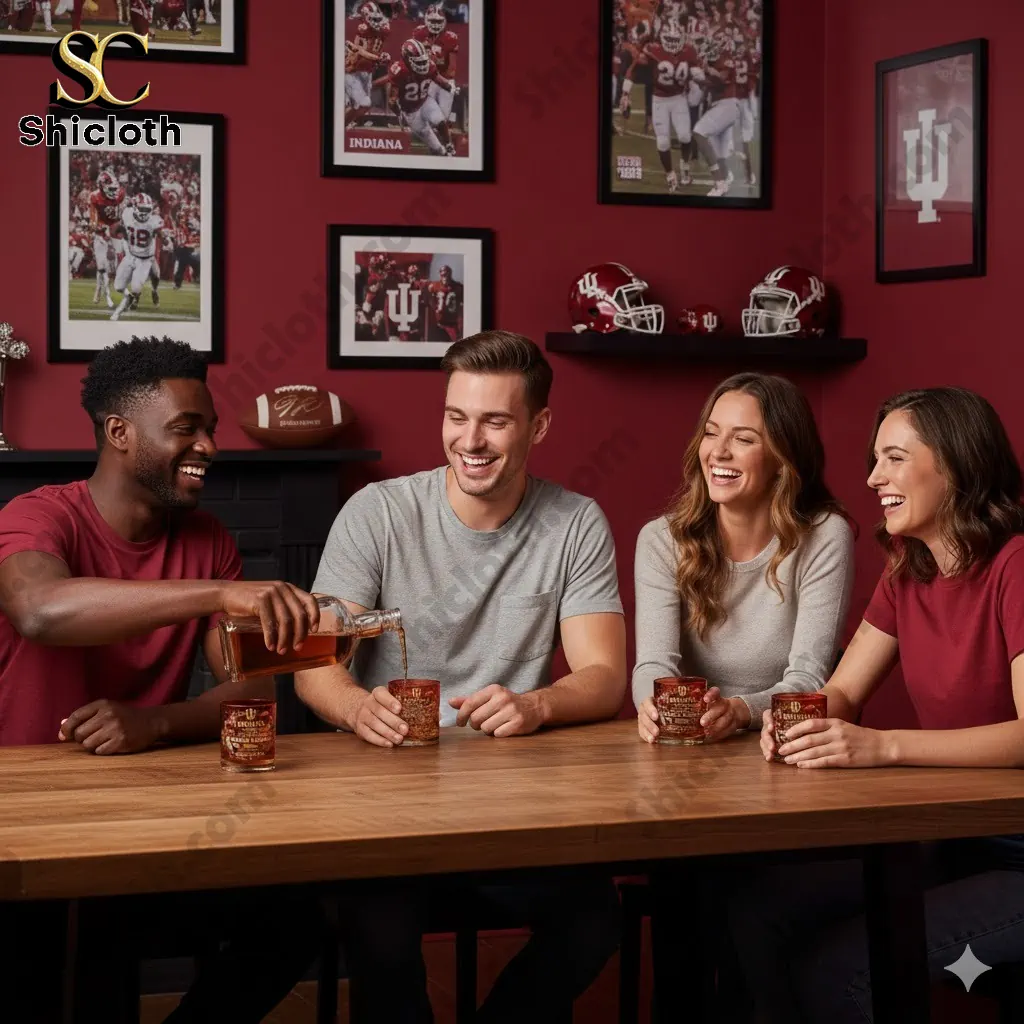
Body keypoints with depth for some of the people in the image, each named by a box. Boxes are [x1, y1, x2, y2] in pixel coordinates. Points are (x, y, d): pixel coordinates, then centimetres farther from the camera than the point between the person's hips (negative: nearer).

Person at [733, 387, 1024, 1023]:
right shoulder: (907, 575, 9)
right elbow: (841, 692, 11)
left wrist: (882, 746, -33)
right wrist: (801, 722, -13)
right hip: (951, 839, 8)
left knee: (834, 969, -20)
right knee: (759, 911, -8)